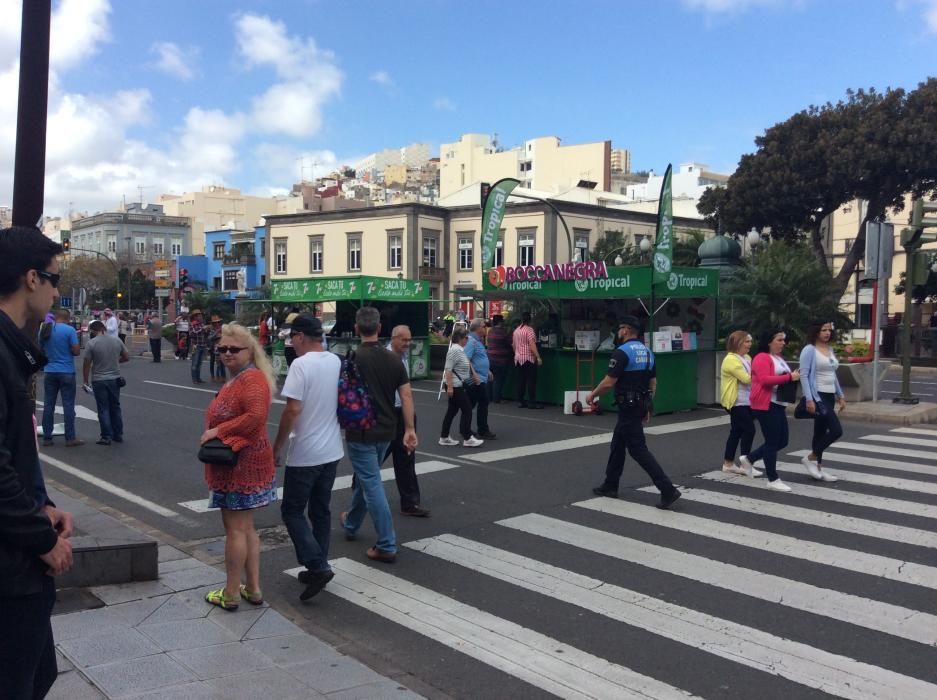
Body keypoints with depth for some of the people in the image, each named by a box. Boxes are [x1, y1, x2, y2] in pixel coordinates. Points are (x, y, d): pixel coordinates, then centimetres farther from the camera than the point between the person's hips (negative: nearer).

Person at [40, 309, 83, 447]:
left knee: (48, 405, 8)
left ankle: (47, 438, 11)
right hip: (66, 372, -4)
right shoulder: (70, 330, -10)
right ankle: (70, 438, 1)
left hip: (50, 372, 4)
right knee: (68, 405, 0)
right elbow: (77, 351, -13)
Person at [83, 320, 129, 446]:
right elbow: (127, 357, 9)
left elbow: (87, 364, -9)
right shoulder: (116, 340, 0)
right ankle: (118, 435, 20)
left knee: (103, 409, 3)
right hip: (115, 379, 4)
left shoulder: (92, 343, -11)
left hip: (99, 381, -4)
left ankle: (106, 436, 6)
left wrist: (85, 381, 1)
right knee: (115, 407, 14)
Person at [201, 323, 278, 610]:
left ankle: (231, 593, 10)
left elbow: (256, 415, -31)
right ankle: (253, 588, 24)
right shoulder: (236, 379, 16)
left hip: (243, 465, -11)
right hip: (238, 464, 11)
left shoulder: (252, 379, -17)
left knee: (235, 529, -1)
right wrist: (214, 433, 6)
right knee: (246, 527, 15)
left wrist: (219, 431, -23)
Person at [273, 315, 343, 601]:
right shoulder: (336, 362, 6)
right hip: (331, 451, 7)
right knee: (321, 511, 15)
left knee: (292, 511, 4)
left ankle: (318, 566, -6)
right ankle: (318, 569, 22)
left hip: (305, 454, -7)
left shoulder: (301, 365, -17)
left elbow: (293, 409, -21)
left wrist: (277, 447, -11)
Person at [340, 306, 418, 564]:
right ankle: (351, 524, 43)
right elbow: (406, 395, -1)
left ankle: (387, 546, -4)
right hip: (385, 430, 6)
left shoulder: (353, 358, -13)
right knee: (366, 478, 24)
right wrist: (410, 429, 2)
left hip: (360, 431, -6)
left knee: (372, 484, -3)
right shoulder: (393, 359, 1)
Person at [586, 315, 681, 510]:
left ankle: (667, 489, -11)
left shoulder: (622, 352, -17)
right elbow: (653, 383, 13)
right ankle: (610, 485, 27)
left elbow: (609, 382, -18)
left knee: (638, 449, -6)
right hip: (640, 405, 9)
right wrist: (647, 407, 21)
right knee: (618, 443, 19)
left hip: (628, 407, -9)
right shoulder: (647, 351, 10)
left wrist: (592, 395, -2)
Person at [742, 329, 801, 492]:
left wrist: (794, 376, 12)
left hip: (778, 404, 10)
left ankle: (749, 458, 26)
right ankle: (773, 480, 6)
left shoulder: (779, 358, 19)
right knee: (772, 442, -4)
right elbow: (764, 379, -25)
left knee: (782, 441, 11)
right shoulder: (762, 358, -12)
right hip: (766, 405, -10)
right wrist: (789, 377, -23)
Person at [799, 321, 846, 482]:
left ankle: (817, 467, 16)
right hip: (817, 396, -8)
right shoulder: (809, 349, -10)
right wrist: (809, 399, -22)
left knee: (821, 432, 10)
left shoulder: (830, 350, 14)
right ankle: (810, 458, -1)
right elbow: (804, 376, -16)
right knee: (836, 430, -15)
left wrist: (841, 395, 18)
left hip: (829, 396, 8)